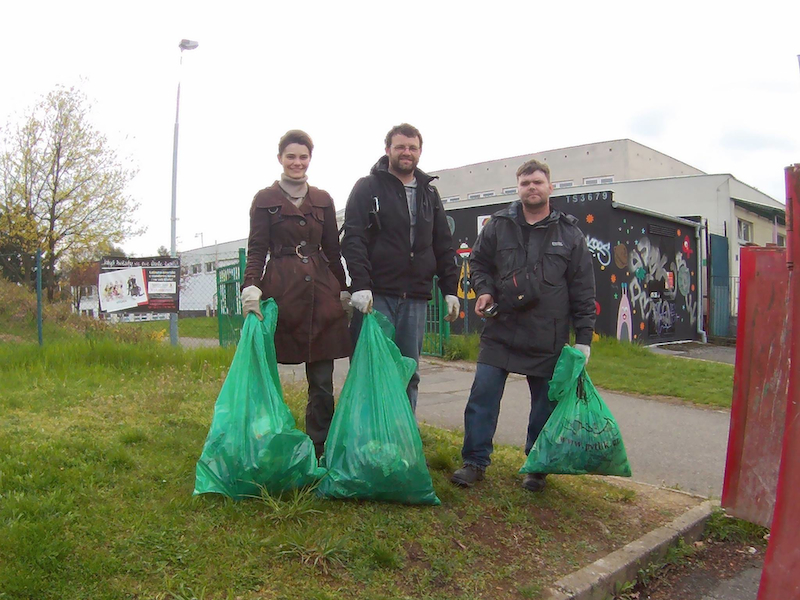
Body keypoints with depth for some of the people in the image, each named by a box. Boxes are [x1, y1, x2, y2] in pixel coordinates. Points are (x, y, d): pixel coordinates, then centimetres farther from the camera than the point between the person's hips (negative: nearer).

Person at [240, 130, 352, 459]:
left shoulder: (323, 200, 14)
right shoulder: (265, 199, 6)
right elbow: (256, 249, 0)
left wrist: (344, 291, 12)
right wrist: (251, 287, -15)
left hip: (321, 291, 3)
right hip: (281, 290, -2)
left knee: (322, 379, 3)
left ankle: (319, 450, 14)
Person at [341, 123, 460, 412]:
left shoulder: (429, 193, 18)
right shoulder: (368, 187, 4)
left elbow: (444, 246, 18)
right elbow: (353, 239, -6)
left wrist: (450, 290, 10)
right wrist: (360, 285, -18)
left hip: (415, 298, 4)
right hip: (376, 296, -4)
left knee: (409, 374, 9)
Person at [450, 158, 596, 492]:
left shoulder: (569, 233, 4)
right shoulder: (499, 225, 6)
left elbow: (583, 290, 4)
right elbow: (478, 262, 18)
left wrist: (584, 337, 0)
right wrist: (484, 290, -3)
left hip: (548, 339, 0)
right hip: (500, 331, 1)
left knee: (545, 404, 9)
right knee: (483, 396, -1)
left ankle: (537, 466, 26)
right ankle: (475, 462, 13)